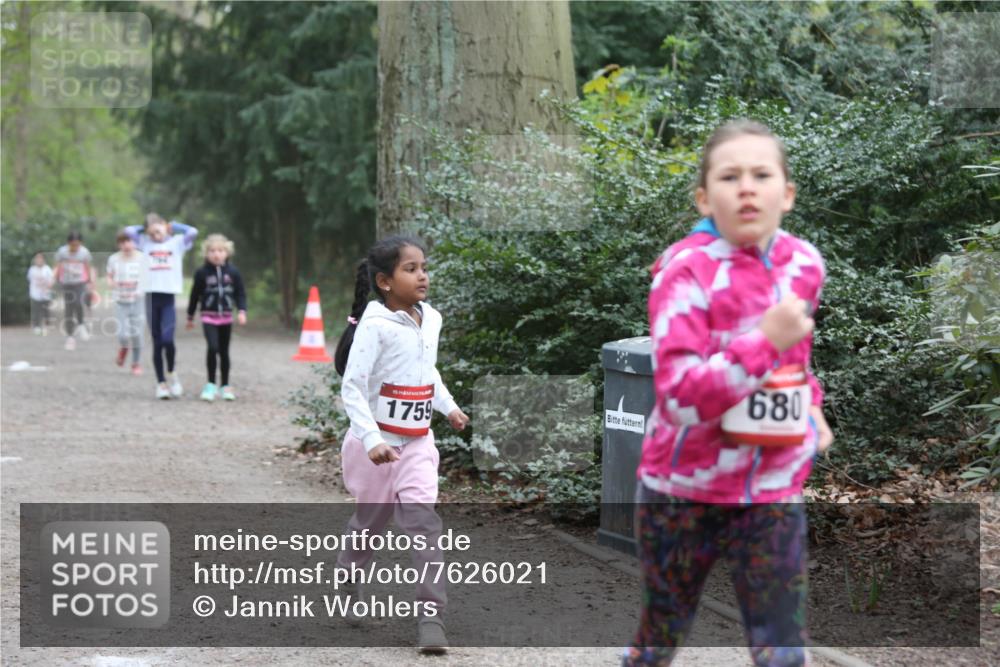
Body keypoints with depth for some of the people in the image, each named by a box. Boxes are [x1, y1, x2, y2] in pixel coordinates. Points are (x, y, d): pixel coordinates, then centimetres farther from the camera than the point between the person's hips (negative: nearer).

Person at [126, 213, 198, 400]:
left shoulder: (177, 242, 7)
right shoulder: (145, 243, 12)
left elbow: (192, 232, -7)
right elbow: (129, 230, 3)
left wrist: (174, 226, 5)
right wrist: (145, 228, 13)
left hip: (168, 297, -2)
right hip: (152, 296, 2)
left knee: (167, 339, -16)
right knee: (157, 343, 4)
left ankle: (171, 372, 8)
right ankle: (161, 383, 9)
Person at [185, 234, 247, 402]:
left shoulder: (233, 273, 0)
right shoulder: (202, 273, -4)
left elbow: (240, 293, 4)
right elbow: (195, 295, 4)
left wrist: (242, 311, -11)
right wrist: (190, 317, 9)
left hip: (226, 317, 2)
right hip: (209, 316, -2)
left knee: (224, 352, 11)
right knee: (213, 348, -19)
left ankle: (225, 386, 21)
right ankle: (211, 385, -9)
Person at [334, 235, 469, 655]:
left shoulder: (431, 319, 3)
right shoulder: (375, 325, -18)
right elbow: (351, 387, -21)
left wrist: (448, 406, 17)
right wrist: (372, 440, -29)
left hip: (417, 442, 4)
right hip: (378, 442, -4)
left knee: (423, 521, -10)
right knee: (370, 522, 14)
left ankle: (431, 617, -13)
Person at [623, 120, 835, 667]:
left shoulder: (803, 263, -1)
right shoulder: (687, 271, -19)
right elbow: (679, 397, -27)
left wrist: (810, 405, 9)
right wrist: (766, 343, -32)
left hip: (772, 489, 4)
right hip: (683, 490, -4)